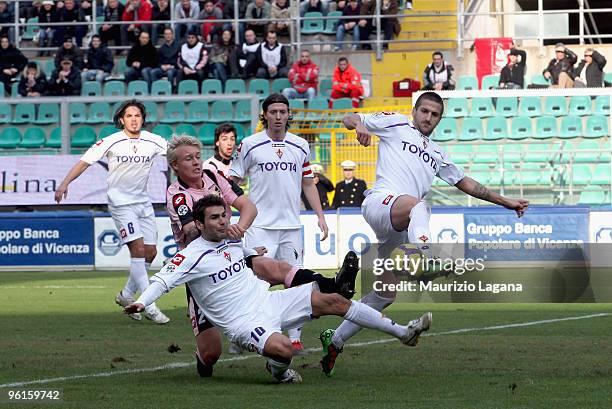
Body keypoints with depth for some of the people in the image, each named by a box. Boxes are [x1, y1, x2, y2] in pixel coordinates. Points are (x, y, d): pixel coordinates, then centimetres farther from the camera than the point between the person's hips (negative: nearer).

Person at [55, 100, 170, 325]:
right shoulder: (112, 142, -10)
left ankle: (126, 295, 27)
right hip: (121, 203, -5)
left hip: (143, 202, 5)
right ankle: (149, 306, -14)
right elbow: (84, 162, -9)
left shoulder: (153, 141, -1)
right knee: (138, 249, -15)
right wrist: (65, 183, -19)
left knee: (150, 252, 6)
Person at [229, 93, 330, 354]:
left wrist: (320, 216, 12)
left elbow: (308, 184, 18)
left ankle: (294, 338, 7)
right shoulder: (249, 145, 0)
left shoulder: (300, 146, 11)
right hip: (260, 225, -4)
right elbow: (232, 181, 4)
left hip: (291, 225, 4)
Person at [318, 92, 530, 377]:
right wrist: (359, 125, -10)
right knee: (417, 204, -41)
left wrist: (505, 202, 39)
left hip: (402, 229, 7)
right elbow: (349, 119, 15)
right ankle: (425, 258, -70)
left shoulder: (436, 155, 33)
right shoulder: (396, 124, 17)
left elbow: (465, 183, 40)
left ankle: (335, 340, 15)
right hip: (380, 202, -7)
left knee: (385, 294, 3)